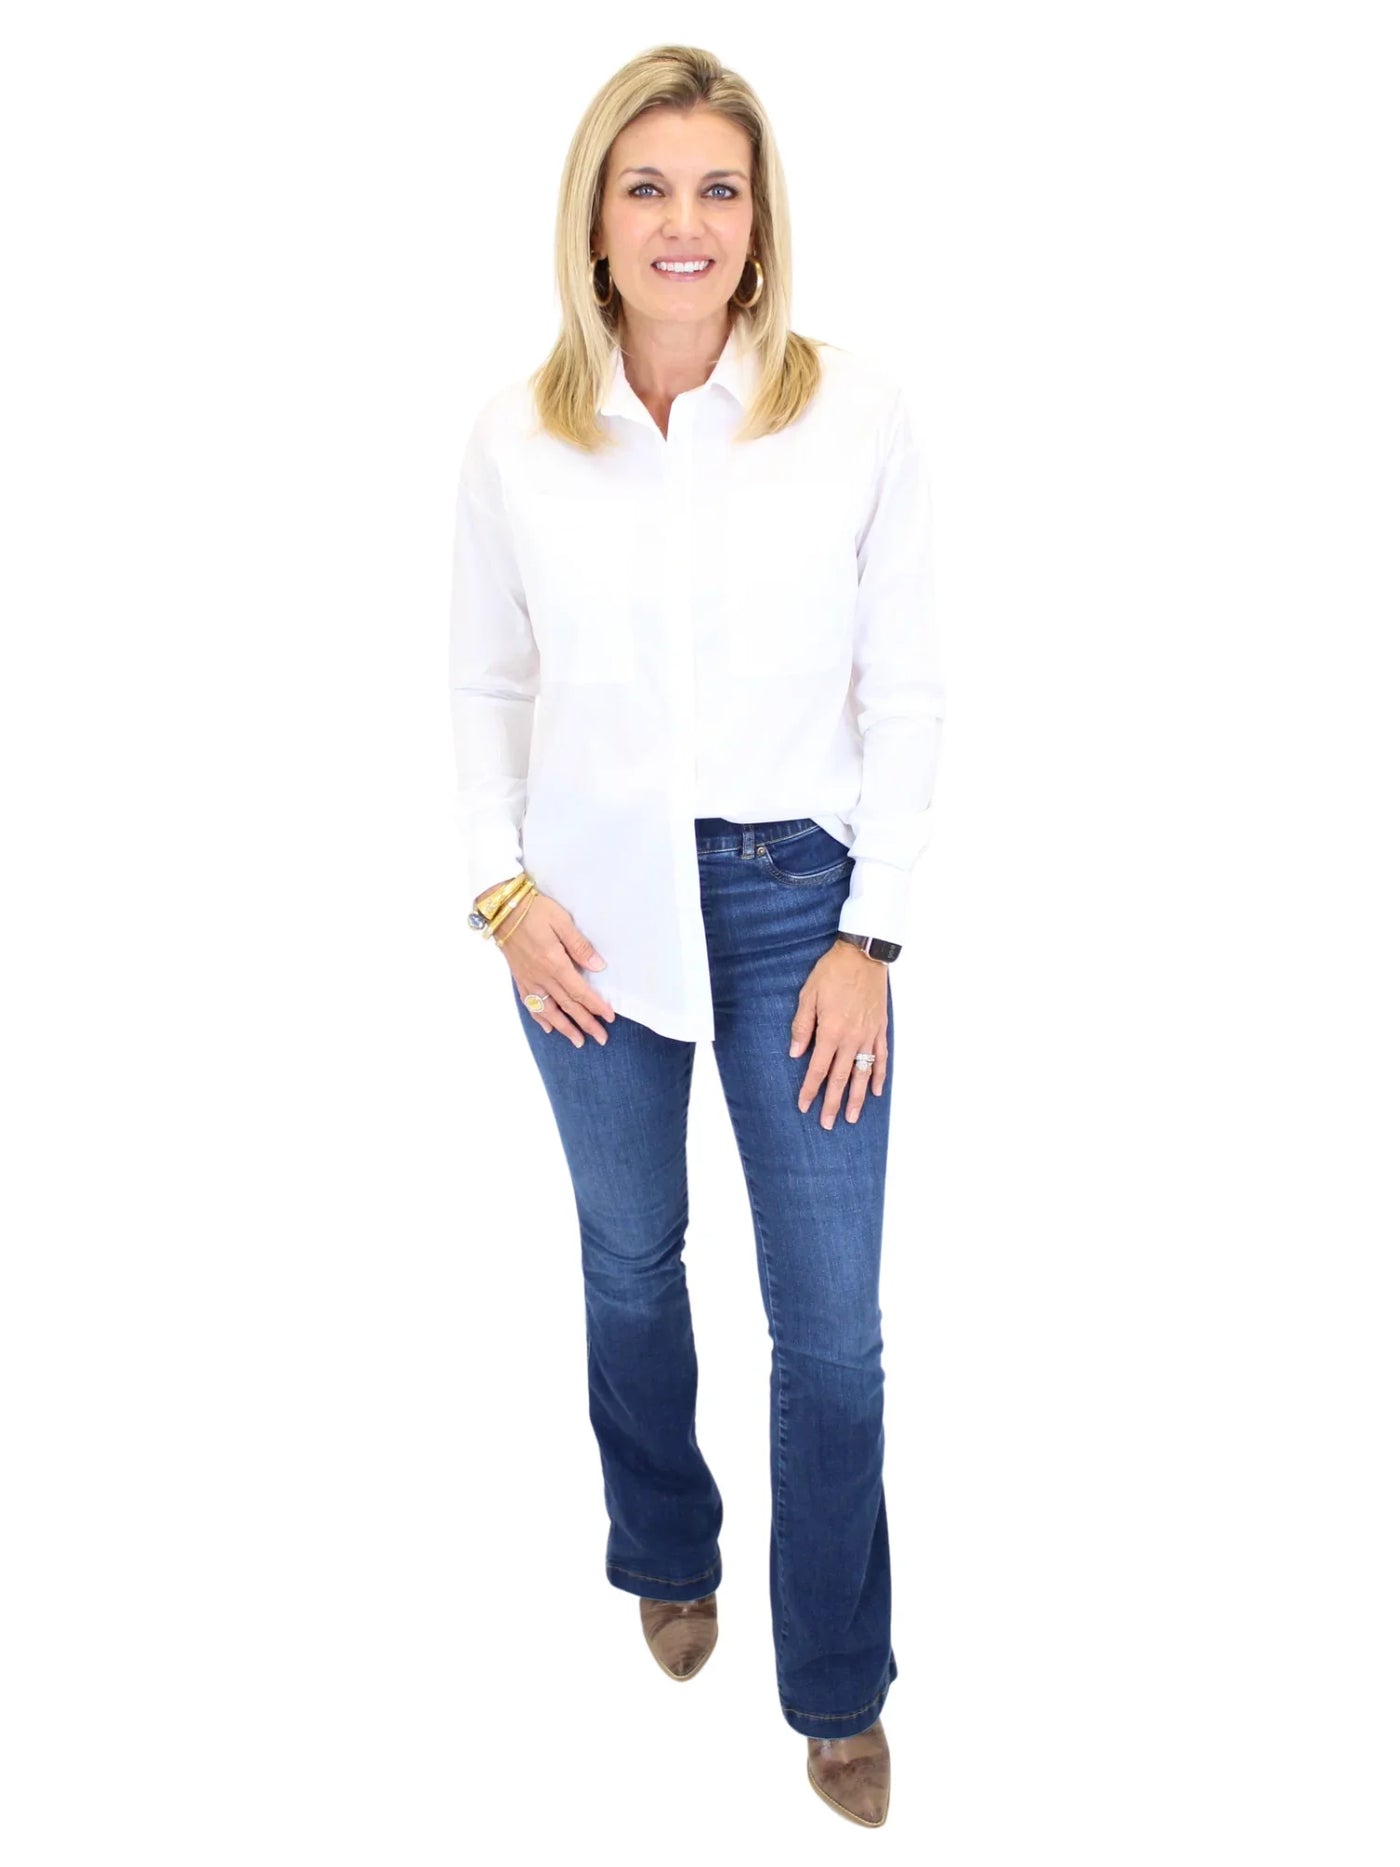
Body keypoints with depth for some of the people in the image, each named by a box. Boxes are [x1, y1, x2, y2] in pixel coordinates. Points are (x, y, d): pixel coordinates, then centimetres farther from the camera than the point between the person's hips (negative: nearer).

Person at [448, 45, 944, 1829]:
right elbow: (485, 688, 7)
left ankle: (839, 1689, 27)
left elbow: (905, 695, -4)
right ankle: (669, 1559, 47)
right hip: (596, 903, 2)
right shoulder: (515, 436, -3)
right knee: (629, 1263, 19)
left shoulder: (857, 415, -9)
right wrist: (504, 890, -3)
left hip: (795, 896, -1)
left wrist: (870, 936, -7)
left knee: (831, 1325, 3)